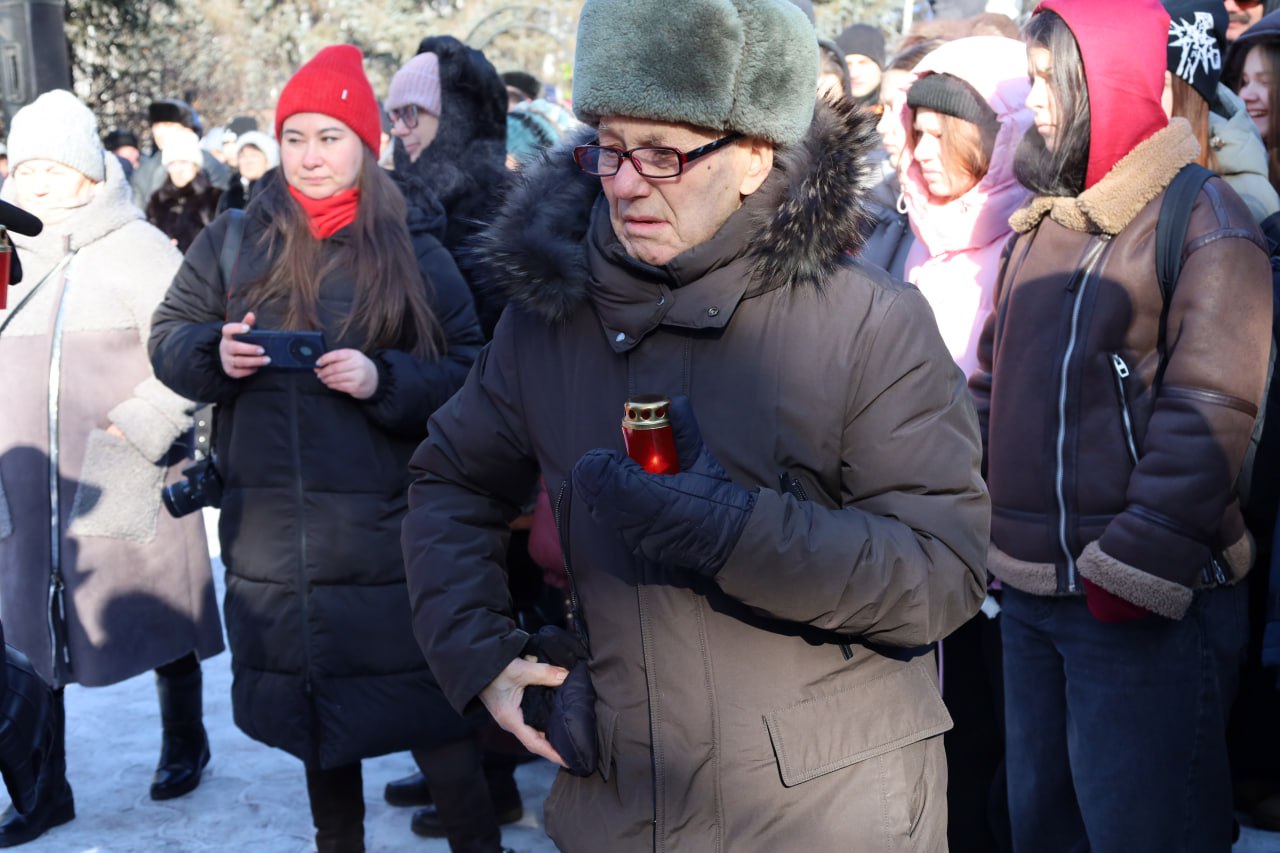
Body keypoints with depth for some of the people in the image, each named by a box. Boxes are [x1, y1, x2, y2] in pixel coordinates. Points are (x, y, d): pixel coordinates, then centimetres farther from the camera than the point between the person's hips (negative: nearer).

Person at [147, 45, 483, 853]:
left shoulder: (413, 255, -1)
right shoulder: (234, 240, 6)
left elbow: (468, 373, -2)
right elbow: (168, 338, 10)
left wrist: (384, 379, -18)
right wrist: (213, 352, -12)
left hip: (387, 534, -3)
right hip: (271, 532, 3)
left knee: (417, 703, -2)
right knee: (312, 707, 16)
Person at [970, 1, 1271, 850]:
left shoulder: (1202, 217, -11)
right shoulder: (1043, 225, 14)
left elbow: (1210, 416, -18)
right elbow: (993, 380, 19)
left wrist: (1134, 571, -21)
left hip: (1145, 605, -8)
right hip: (1030, 591, 8)